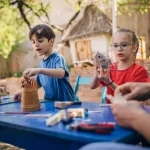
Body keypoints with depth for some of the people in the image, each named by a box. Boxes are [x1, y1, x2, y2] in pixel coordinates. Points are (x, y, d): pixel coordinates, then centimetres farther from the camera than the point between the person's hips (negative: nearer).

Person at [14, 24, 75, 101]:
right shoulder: (41, 63, 9)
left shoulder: (58, 58, -10)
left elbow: (61, 73, -31)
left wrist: (40, 70, -42)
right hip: (49, 101, 6)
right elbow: (39, 83, 20)